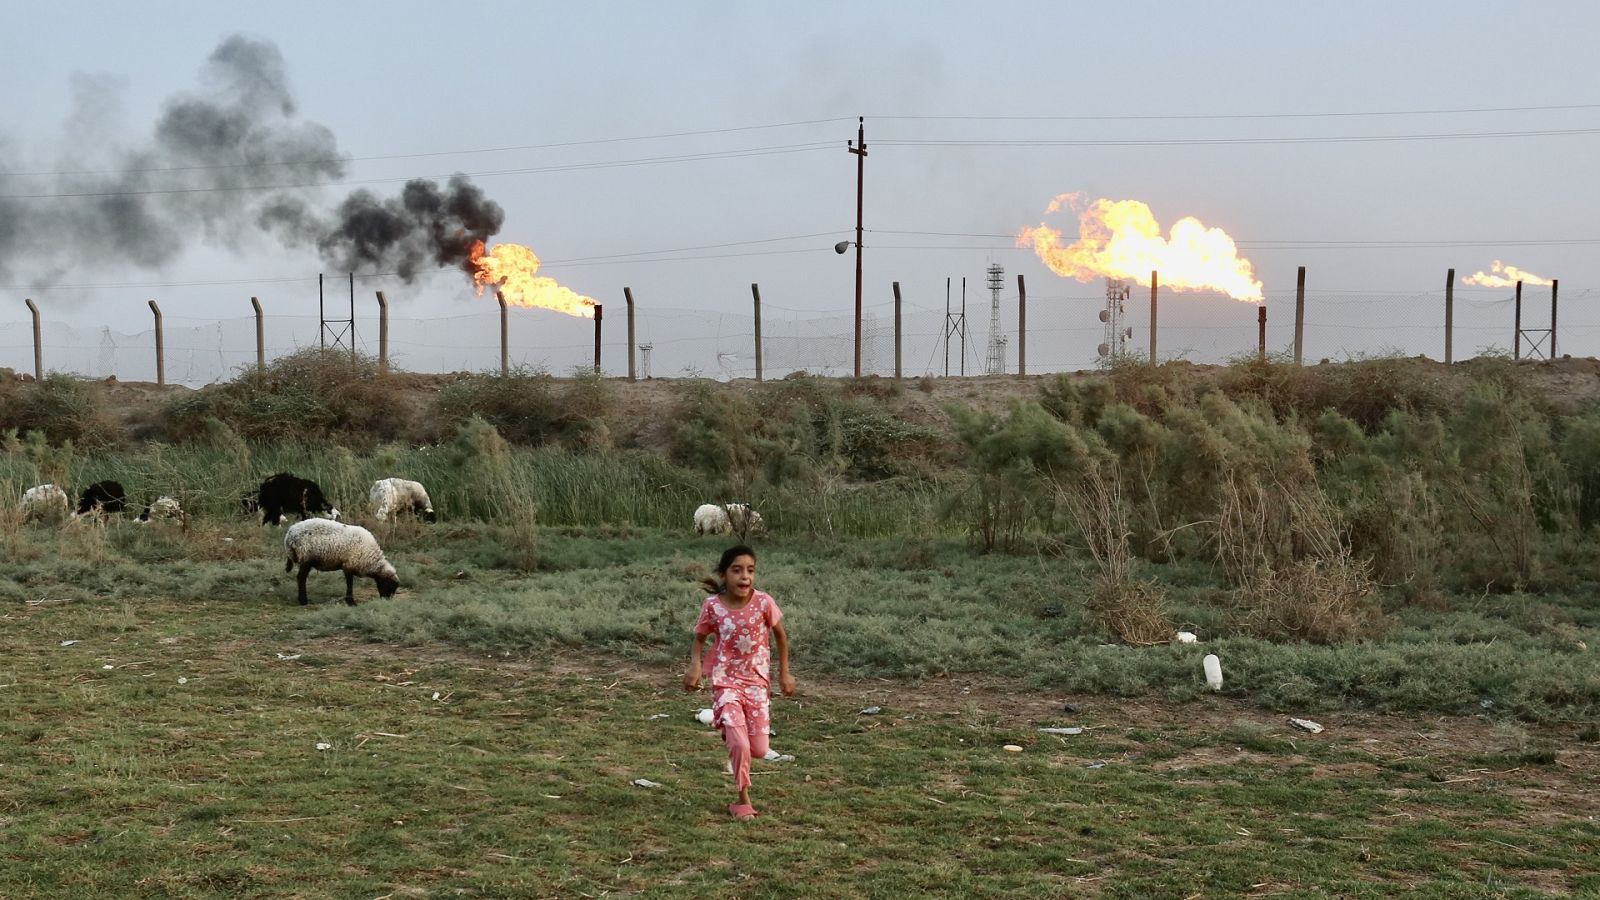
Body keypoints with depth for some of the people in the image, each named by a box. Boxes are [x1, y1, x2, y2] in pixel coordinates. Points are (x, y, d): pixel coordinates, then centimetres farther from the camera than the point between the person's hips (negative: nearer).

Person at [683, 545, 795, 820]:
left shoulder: (764, 602, -13)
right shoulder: (712, 605, -13)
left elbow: (780, 635, 4)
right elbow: (700, 638, 3)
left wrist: (784, 673, 7)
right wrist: (694, 665, -16)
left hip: (757, 681, 2)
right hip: (726, 682, -2)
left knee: (759, 749, 3)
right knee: (739, 745, -14)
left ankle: (732, 736, 39)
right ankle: (743, 800, 9)